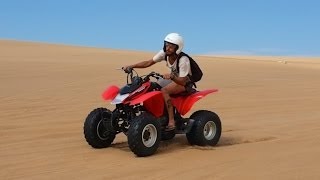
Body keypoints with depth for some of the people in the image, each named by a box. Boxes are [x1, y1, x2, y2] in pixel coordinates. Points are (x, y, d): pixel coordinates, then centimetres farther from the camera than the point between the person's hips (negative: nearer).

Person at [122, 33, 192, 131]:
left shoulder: (183, 60, -28)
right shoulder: (164, 53, -10)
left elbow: (182, 81, -31)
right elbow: (148, 62, -8)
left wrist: (171, 76, -50)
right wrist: (131, 66, -18)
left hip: (185, 82, -7)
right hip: (173, 78, 7)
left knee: (164, 90, -33)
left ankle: (171, 122, -34)